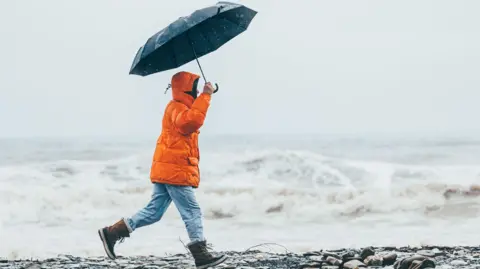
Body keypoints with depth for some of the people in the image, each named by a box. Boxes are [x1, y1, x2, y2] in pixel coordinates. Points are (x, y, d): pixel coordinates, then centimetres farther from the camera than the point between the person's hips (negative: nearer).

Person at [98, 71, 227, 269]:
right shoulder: (177, 108, -12)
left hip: (166, 171, 11)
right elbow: (192, 121, -34)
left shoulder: (178, 107, 22)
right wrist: (206, 96, -31)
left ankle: (112, 233, 9)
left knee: (154, 212, 9)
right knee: (192, 212, -8)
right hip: (175, 171, -11)